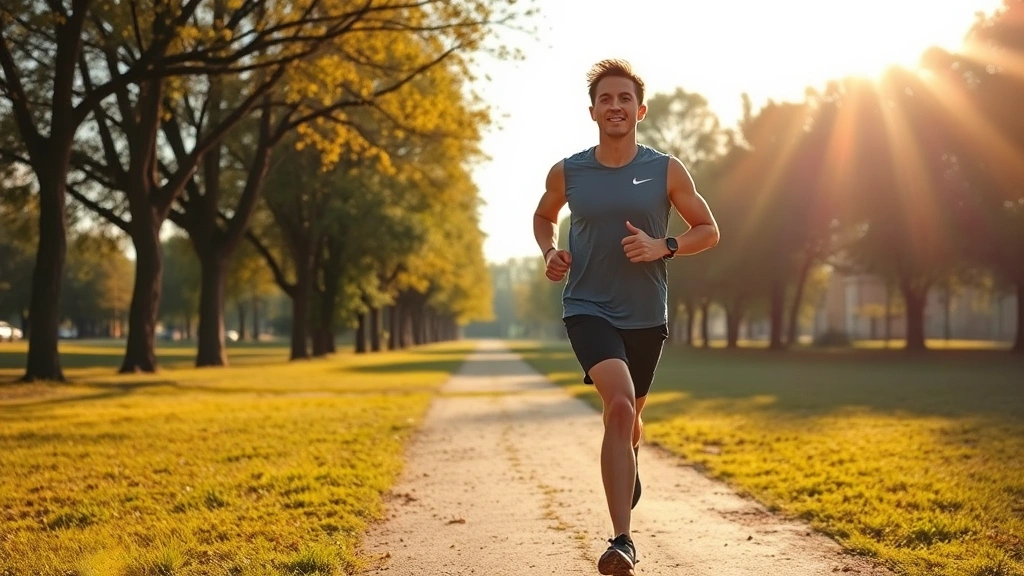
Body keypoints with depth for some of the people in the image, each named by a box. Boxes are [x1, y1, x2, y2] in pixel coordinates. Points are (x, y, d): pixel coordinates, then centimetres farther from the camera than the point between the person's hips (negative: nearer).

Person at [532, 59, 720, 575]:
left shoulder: (666, 171, -2)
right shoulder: (566, 173, -1)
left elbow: (708, 230, 5)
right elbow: (544, 216, 19)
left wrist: (663, 247, -14)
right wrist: (550, 252, -2)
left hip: (645, 315, 2)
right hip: (587, 308, -2)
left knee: (627, 415, 18)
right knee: (620, 402, -25)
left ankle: (625, 465, 57)